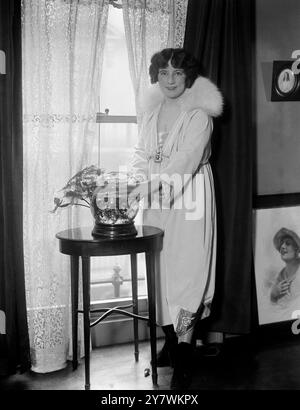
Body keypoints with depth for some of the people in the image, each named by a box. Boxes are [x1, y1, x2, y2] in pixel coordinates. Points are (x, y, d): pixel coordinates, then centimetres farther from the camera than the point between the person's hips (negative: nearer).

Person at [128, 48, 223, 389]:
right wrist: (135, 185, -10)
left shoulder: (198, 115, -10)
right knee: (161, 268, 9)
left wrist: (150, 185, -30)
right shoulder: (152, 111, 9)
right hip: (156, 200, 6)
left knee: (186, 268, -5)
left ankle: (184, 350, 2)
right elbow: (141, 153, 9)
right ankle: (171, 338, 22)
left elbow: (186, 159, -21)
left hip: (189, 197, -5)